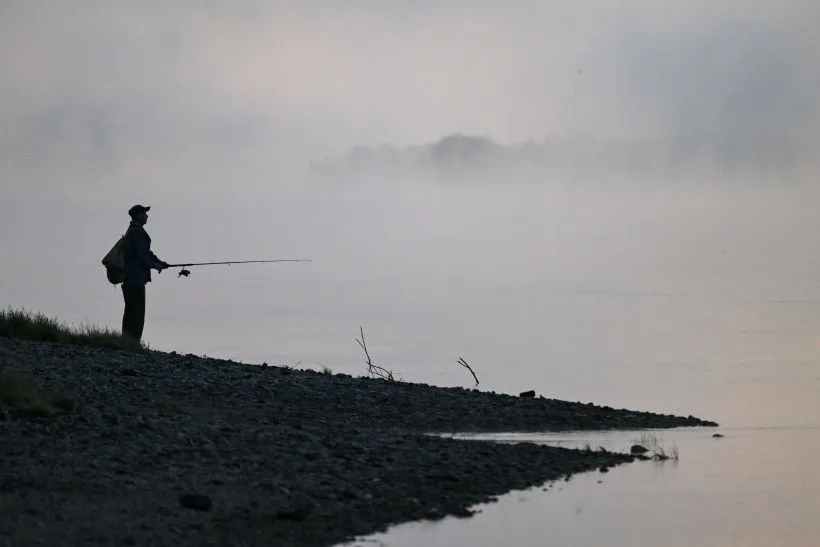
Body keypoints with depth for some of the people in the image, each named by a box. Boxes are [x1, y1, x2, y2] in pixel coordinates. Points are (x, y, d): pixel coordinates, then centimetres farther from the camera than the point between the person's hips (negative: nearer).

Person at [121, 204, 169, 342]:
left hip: (130, 278, 11)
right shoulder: (136, 233, -14)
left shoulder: (136, 231, 20)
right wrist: (154, 265, -5)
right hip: (136, 279, -11)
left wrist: (158, 262, 12)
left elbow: (146, 252, 24)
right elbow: (141, 254, -19)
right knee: (137, 311, -12)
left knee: (130, 311, 13)